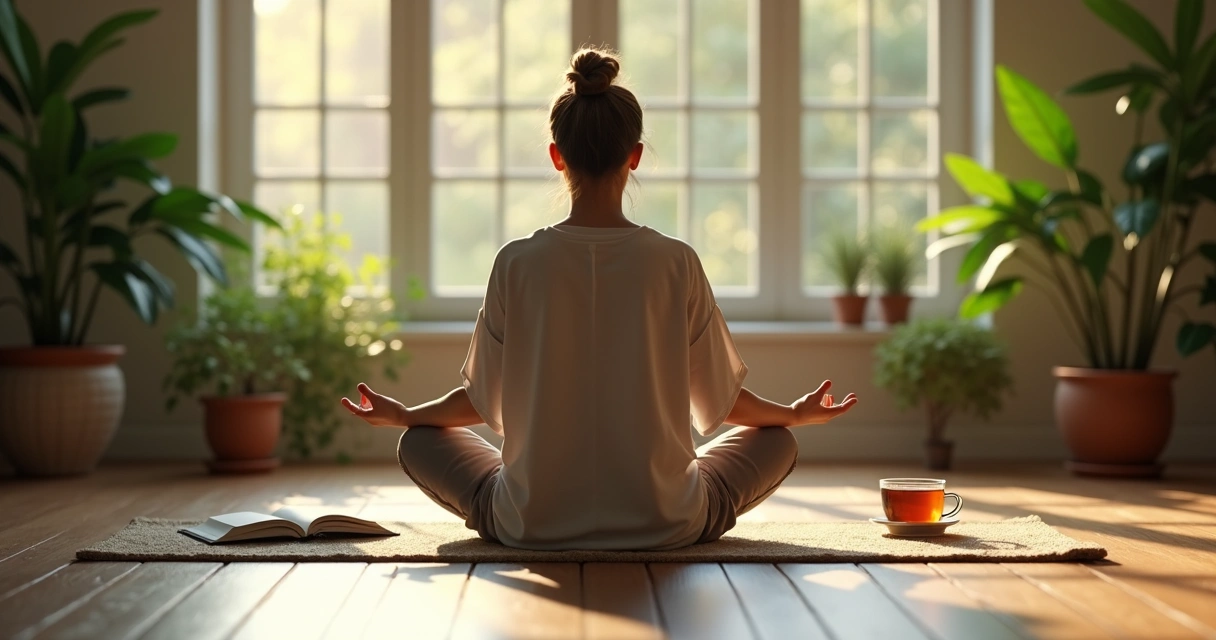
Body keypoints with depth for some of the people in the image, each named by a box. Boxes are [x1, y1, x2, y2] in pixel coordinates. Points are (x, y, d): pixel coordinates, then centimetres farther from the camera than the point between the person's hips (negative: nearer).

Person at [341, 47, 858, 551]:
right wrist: (795, 413, 23)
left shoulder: (518, 263, -8)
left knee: (418, 443, 24)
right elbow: (719, 399, 3)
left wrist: (403, 415, 22)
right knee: (777, 442, 25)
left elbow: (485, 400, 2)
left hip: (533, 526, 0)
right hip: (665, 524, 1)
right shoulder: (676, 263, -8)